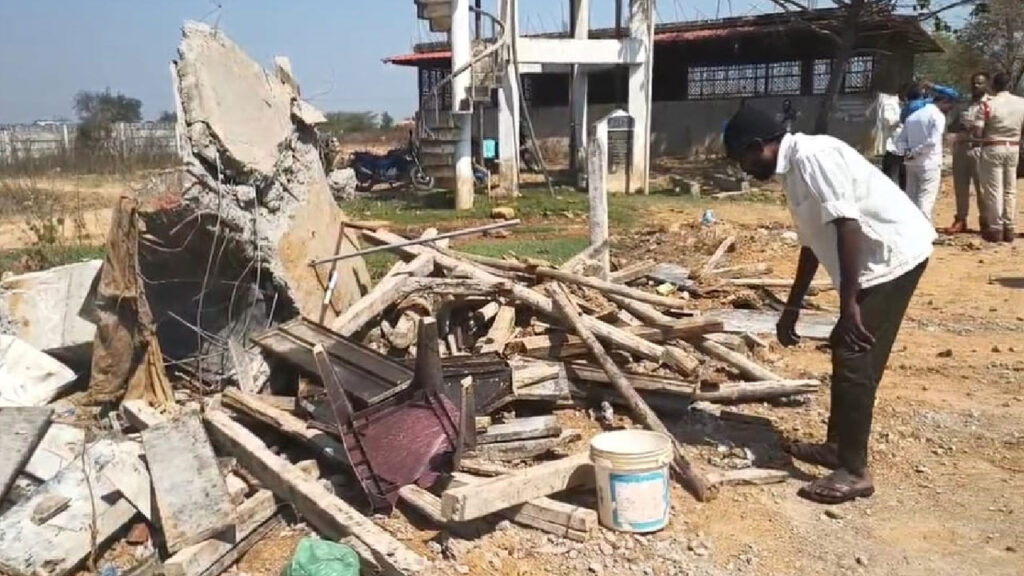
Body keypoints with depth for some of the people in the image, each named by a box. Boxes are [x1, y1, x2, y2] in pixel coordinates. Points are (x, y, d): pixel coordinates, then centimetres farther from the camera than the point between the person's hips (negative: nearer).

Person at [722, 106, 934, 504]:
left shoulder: (813, 157, -18)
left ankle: (855, 471, 2)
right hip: (877, 258, 10)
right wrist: (792, 308, 24)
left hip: (893, 255, -10)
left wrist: (848, 304, -25)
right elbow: (813, 243, 20)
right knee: (845, 353, 16)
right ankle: (837, 447, 28)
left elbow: (848, 226, -26)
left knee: (855, 360, -8)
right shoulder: (795, 169, 13)